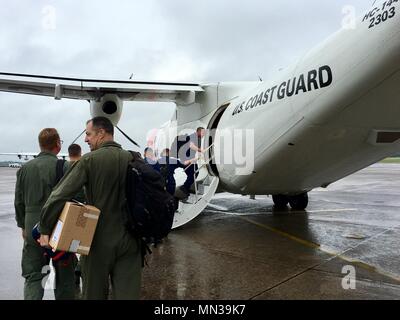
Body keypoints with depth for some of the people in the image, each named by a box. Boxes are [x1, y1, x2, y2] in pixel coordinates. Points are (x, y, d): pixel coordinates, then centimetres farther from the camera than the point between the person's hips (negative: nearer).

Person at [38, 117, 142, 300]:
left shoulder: (89, 160, -11)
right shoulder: (134, 159, 0)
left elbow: (59, 196, -15)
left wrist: (45, 229, -6)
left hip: (99, 241, -2)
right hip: (129, 240, 3)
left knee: (94, 293, 16)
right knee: (128, 292, 8)